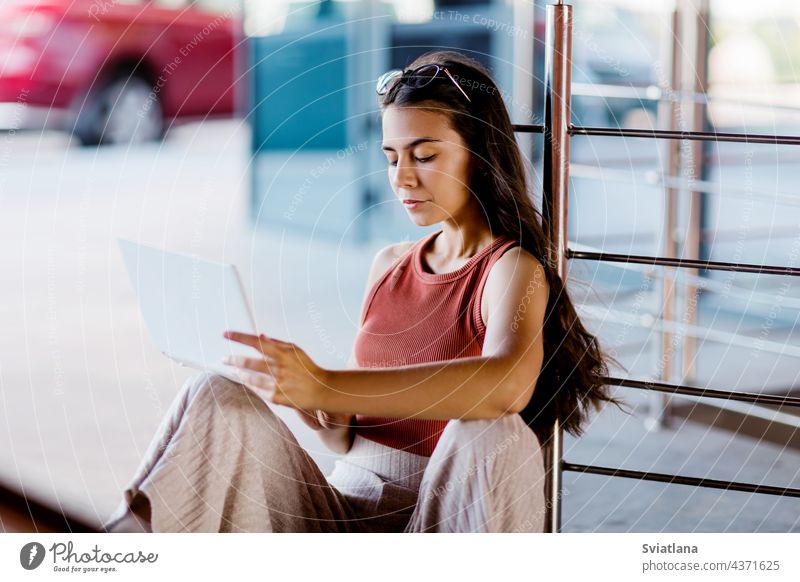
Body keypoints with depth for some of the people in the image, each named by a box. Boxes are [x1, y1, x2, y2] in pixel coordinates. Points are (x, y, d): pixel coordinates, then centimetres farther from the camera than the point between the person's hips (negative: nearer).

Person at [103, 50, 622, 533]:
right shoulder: (389, 265, 17)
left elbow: (508, 384, -29)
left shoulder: (512, 269, -4)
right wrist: (330, 419, -6)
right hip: (343, 510, 5)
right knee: (217, 399, -20)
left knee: (490, 435, -39)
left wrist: (324, 386, -36)